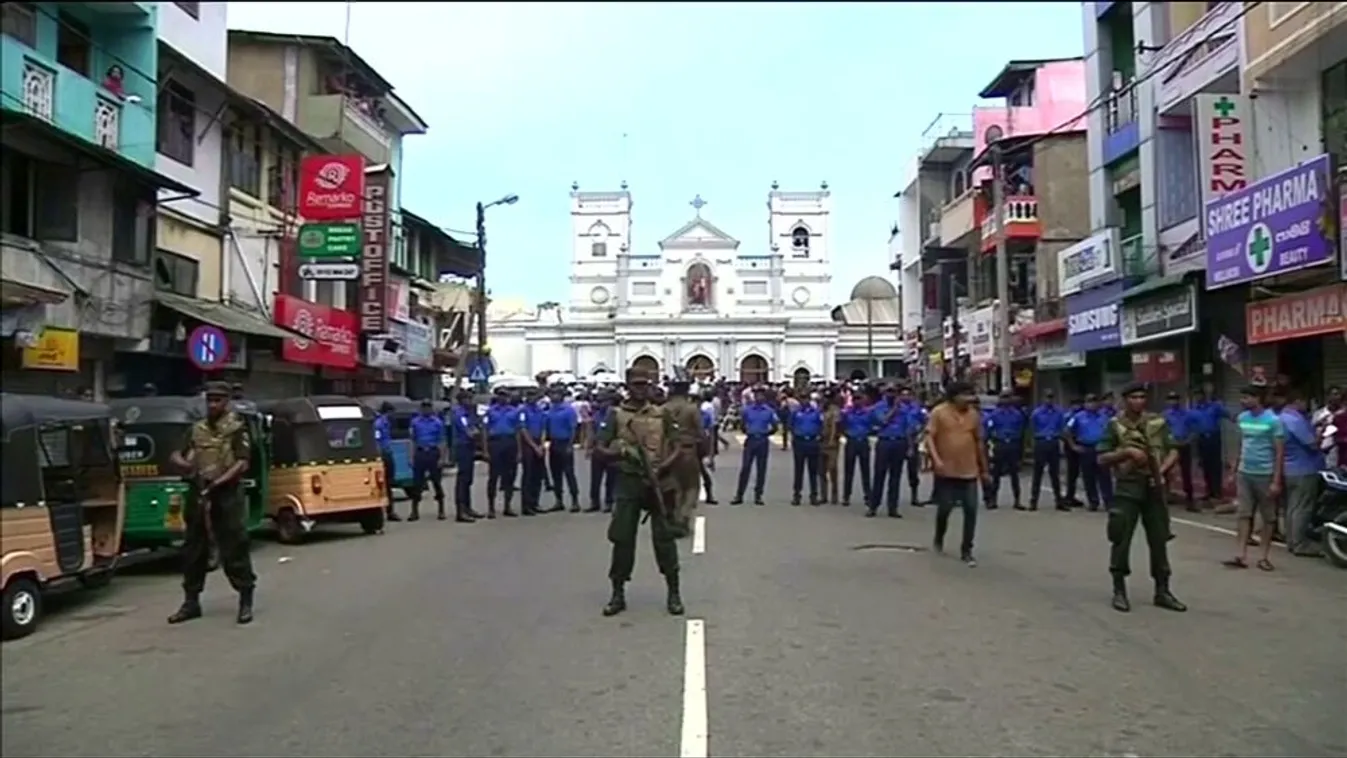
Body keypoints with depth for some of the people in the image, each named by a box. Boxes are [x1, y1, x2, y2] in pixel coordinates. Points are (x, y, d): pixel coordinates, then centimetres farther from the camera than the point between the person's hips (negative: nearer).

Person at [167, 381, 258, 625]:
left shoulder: (236, 427, -2)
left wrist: (219, 482, -20)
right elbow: (177, 456, 14)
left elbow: (243, 463, -10)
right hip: (198, 494, 6)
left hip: (227, 495, -5)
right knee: (193, 549, 10)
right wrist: (183, 463, -10)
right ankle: (191, 602, 20)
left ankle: (246, 601, 4)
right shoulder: (196, 429, 14)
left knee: (234, 549, -4)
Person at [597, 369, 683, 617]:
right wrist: (618, 452, -19)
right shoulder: (617, 415, 3)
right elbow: (600, 448, 2)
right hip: (628, 483, 0)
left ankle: (673, 592, 11)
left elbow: (676, 447, 5)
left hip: (658, 482, 0)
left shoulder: (661, 414, 5)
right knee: (622, 538, 3)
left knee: (664, 537, 1)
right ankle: (618, 594, 14)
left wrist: (662, 466, -12)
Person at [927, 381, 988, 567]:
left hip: (969, 472, 3)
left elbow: (979, 442, 13)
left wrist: (984, 469, 15)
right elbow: (929, 437, -10)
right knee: (944, 509, 5)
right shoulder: (939, 412, -7)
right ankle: (939, 539, 33)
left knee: (971, 511, -1)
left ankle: (966, 551, 8)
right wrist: (936, 459, -25)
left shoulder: (974, 414, 6)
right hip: (946, 472, -3)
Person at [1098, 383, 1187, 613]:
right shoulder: (1115, 424, -2)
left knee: (1159, 540, 7)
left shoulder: (1158, 422, 6)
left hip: (1154, 488, 3)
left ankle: (1162, 591, 17)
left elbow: (1173, 451, 7)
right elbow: (1101, 459, -3)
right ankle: (1119, 591, 9)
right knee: (1121, 540, -2)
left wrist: (1162, 470, -11)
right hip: (1127, 488, -3)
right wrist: (1126, 452, -17)